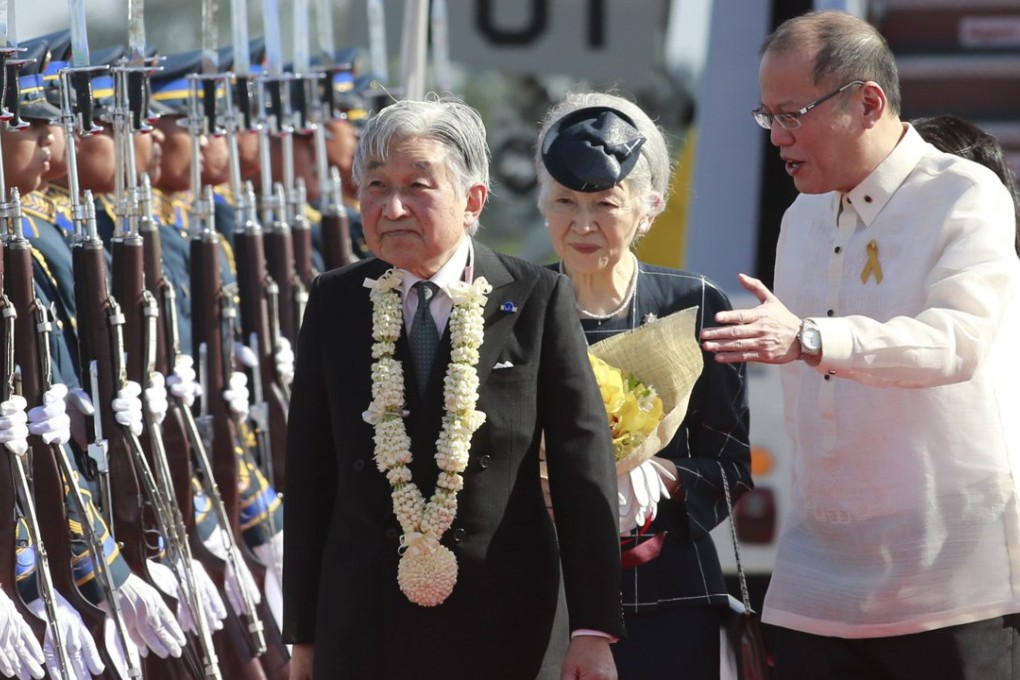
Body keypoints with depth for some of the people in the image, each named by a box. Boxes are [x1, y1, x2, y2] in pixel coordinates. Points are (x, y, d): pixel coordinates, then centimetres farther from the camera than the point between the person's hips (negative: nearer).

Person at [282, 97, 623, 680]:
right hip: (364, 631, 2)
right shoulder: (334, 303, 6)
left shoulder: (537, 299, -1)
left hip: (506, 630, -2)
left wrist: (594, 631, -7)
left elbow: (584, 465, -2)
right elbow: (309, 476, 8)